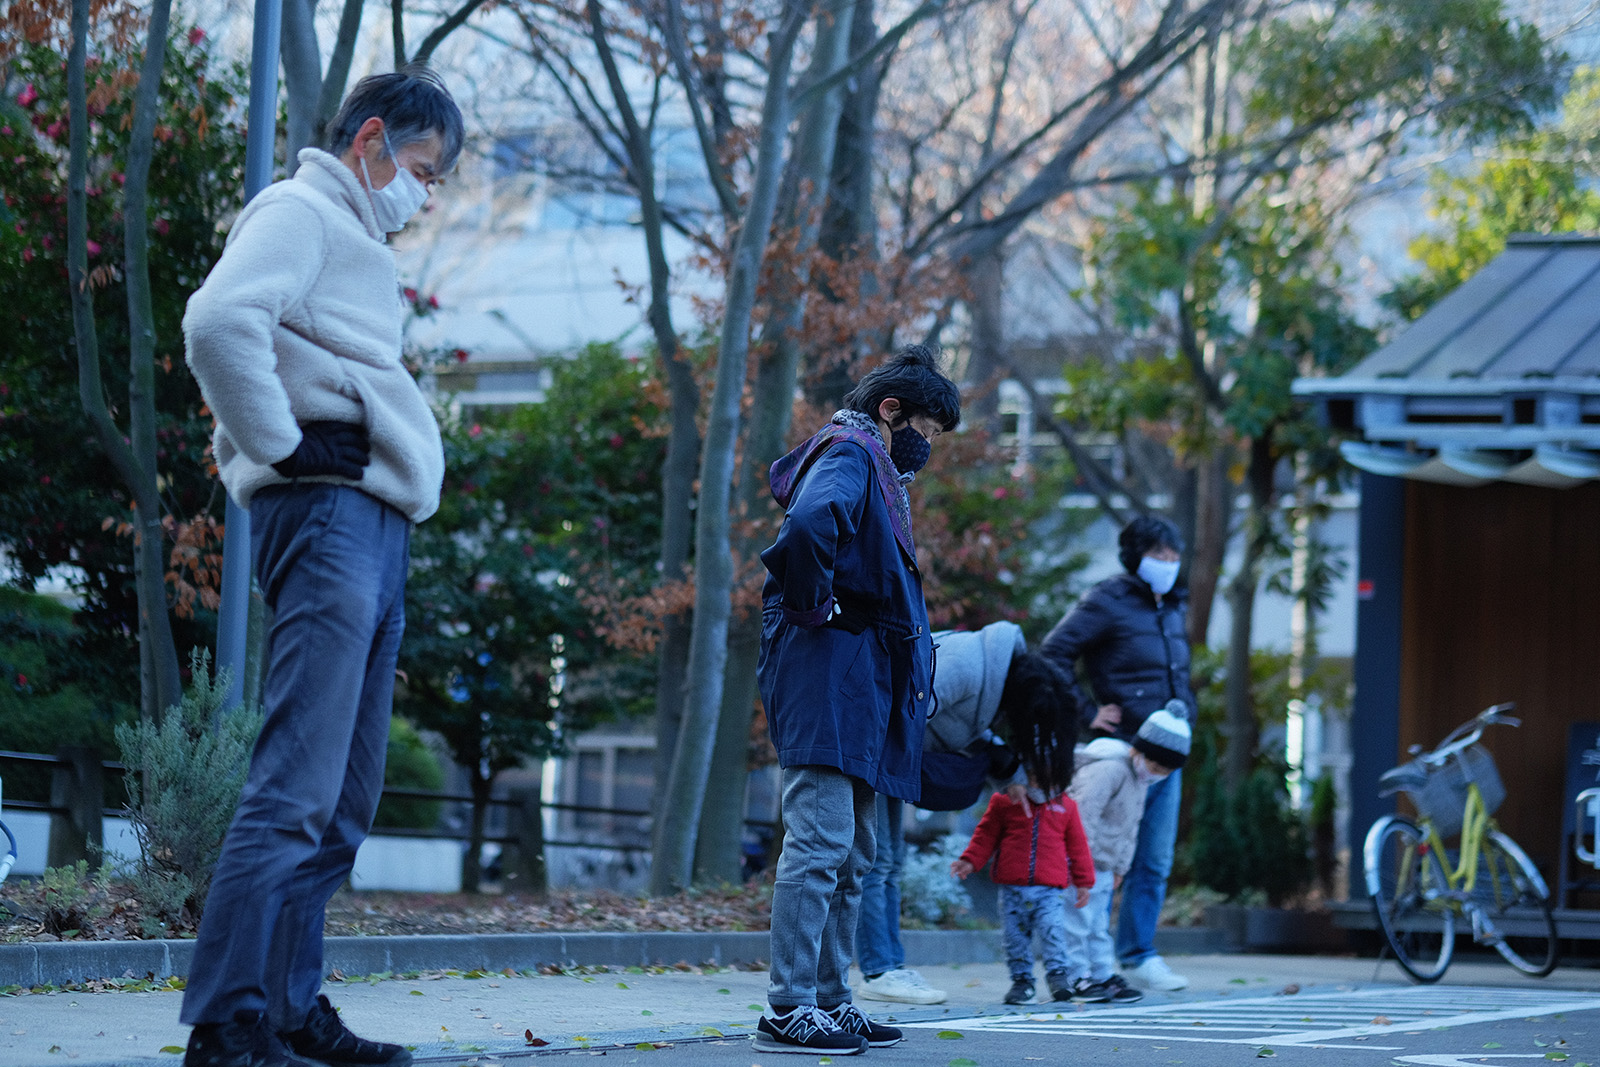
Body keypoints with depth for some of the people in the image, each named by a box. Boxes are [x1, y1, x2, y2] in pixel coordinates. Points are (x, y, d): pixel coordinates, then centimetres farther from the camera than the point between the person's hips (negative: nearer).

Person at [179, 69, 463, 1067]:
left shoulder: (353, 243, 27)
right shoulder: (298, 214, -3)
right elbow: (221, 321, -22)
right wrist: (279, 447, -15)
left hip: (375, 527, 10)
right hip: (327, 510, -10)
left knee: (343, 804, 11)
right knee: (298, 789, -16)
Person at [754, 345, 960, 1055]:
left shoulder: (875, 470, 24)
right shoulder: (849, 457, -8)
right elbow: (808, 526, -30)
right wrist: (814, 607, -18)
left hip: (861, 684, 11)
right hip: (830, 670, -11)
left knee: (852, 855, 13)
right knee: (821, 842, -13)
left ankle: (829, 999, 18)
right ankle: (788, 1010, -13)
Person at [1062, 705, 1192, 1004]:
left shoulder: (1140, 779, 11)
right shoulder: (1108, 770, -21)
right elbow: (1083, 816, -26)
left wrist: (1120, 867, 20)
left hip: (1102, 865, 9)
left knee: (1100, 924, 13)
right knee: (1078, 921, -6)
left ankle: (1105, 976, 16)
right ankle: (1080, 978, -3)